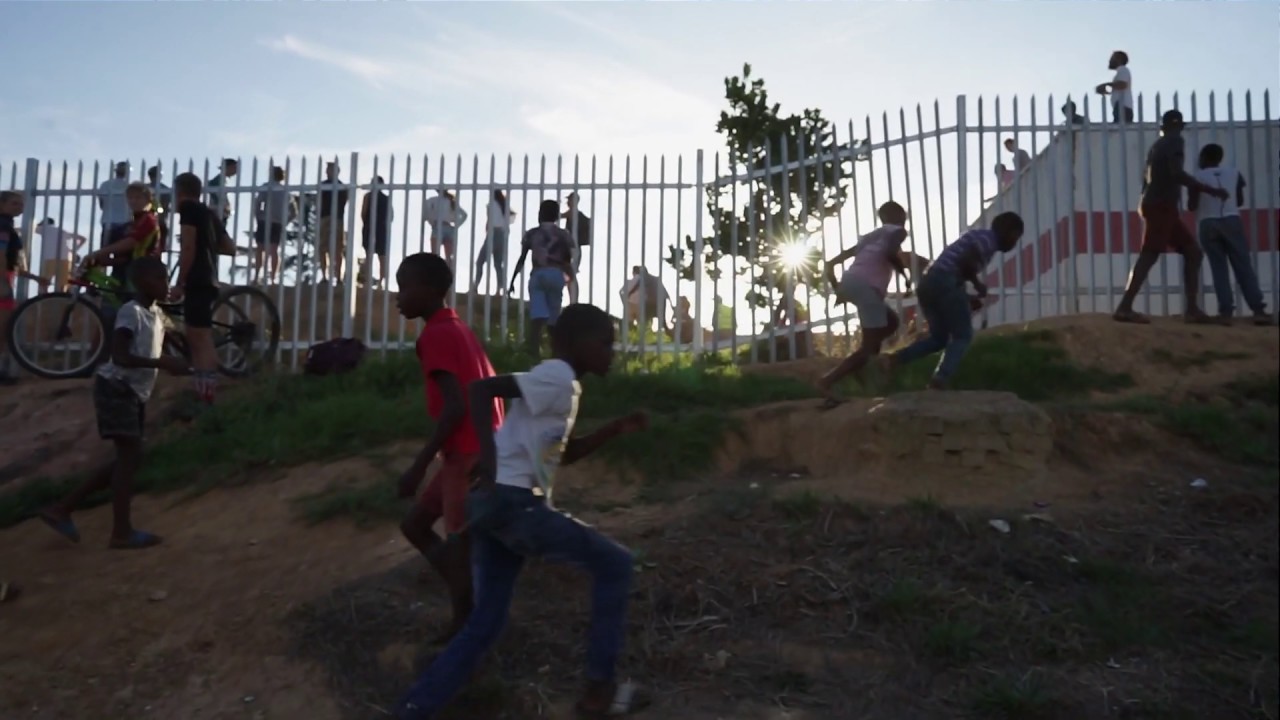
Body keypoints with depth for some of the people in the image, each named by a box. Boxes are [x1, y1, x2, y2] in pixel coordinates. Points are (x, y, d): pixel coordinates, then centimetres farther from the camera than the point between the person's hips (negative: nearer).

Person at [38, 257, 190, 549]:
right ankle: (122, 531, -8)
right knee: (130, 455, -11)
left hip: (135, 393, 10)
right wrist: (162, 363, -30)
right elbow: (120, 356, -25)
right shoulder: (131, 312, -15)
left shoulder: (158, 315, 14)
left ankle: (62, 508, 17)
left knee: (128, 459, 11)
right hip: (116, 389, -10)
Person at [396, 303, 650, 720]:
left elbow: (562, 454, 34)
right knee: (614, 564, 2)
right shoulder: (557, 377, -8)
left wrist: (616, 430, 24)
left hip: (497, 505, 10)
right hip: (511, 501, -10)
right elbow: (482, 388, -20)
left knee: (484, 624, 12)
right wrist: (487, 456, -28)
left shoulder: (561, 385, 23)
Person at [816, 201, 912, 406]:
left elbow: (831, 263, 27)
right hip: (866, 286, -7)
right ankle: (827, 381, -17)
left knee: (891, 322, 26)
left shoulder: (869, 237, 34)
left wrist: (838, 289, 26)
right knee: (869, 346, -3)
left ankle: (858, 363, 12)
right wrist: (905, 275, 6)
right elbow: (891, 254, -9)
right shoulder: (897, 231, 15)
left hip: (848, 282, 7)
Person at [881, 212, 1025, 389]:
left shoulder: (978, 238, 29)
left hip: (927, 283, 9)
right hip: (946, 283, -9)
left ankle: (895, 358, -4)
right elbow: (966, 260, -15)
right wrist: (977, 284, -1)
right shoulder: (989, 239, 0)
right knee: (962, 336, 2)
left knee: (939, 337, 14)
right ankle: (939, 381, -14)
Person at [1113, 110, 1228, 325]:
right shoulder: (1175, 142, -2)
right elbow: (1176, 173, -17)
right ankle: (1124, 308, -26)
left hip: (1157, 206, 9)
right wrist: (1210, 190, -15)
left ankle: (1192, 309, 2)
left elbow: (1147, 179, 23)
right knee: (1149, 255, -17)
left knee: (1193, 252, 8)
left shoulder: (1157, 145, 24)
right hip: (1161, 206, -9)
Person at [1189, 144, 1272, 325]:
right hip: (1231, 221, 1)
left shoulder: (1197, 177, 2)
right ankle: (1258, 309, -5)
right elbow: (1240, 201, 16)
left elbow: (1192, 206, -4)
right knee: (1243, 266, 1)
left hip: (1208, 224, -1)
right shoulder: (1234, 173, 11)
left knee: (1219, 268, 2)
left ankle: (1226, 311, -7)